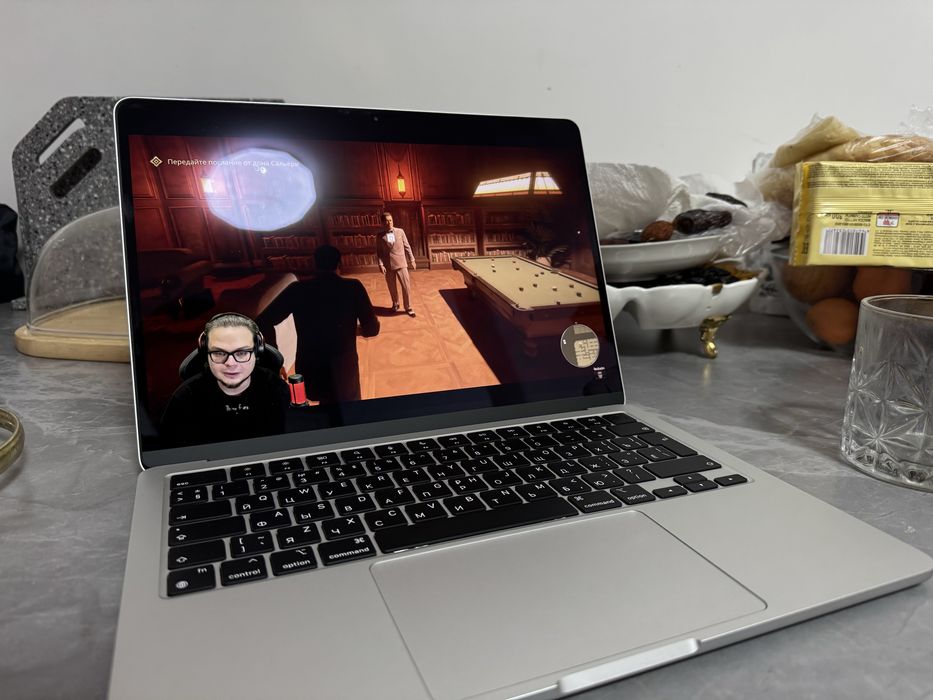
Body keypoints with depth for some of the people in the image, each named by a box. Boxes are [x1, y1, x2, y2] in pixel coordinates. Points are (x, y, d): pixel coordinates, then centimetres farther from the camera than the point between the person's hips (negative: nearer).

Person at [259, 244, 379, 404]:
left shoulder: (296, 290, -5)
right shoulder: (353, 287, -8)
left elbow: (263, 323, -7)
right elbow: (372, 329, -8)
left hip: (310, 373, 2)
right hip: (344, 371, -2)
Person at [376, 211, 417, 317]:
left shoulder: (400, 231, 1)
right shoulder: (380, 236, -1)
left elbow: (407, 247, 4)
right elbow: (379, 252, 1)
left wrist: (412, 260, 4)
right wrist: (381, 264, -10)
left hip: (401, 263, 0)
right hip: (388, 265, 0)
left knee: (406, 286, -2)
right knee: (392, 287, 12)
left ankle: (408, 308, 10)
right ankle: (395, 304, 35)